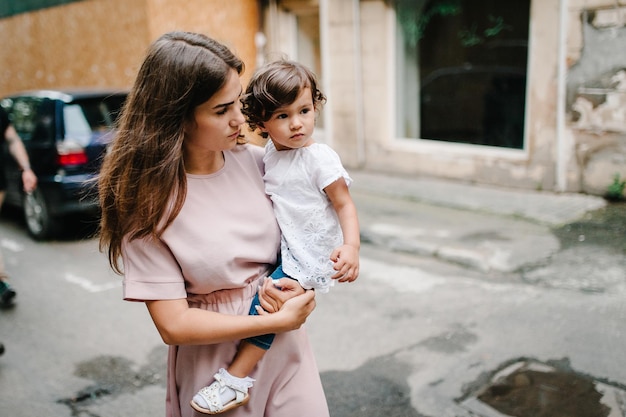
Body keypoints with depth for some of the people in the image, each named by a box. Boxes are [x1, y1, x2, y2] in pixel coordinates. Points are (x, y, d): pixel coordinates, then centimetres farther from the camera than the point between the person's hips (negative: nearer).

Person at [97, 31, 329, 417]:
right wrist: (279, 320, -19)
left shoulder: (254, 160, -8)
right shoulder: (147, 200, -18)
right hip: (214, 362, -3)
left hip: (287, 346, 4)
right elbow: (173, 324, -18)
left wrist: (296, 283, -13)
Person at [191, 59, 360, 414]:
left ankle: (237, 376, -7)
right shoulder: (271, 153, 5)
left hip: (310, 255, -8)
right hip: (284, 247, 8)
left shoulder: (320, 158, -17)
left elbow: (344, 203, -16)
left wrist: (351, 246, -28)